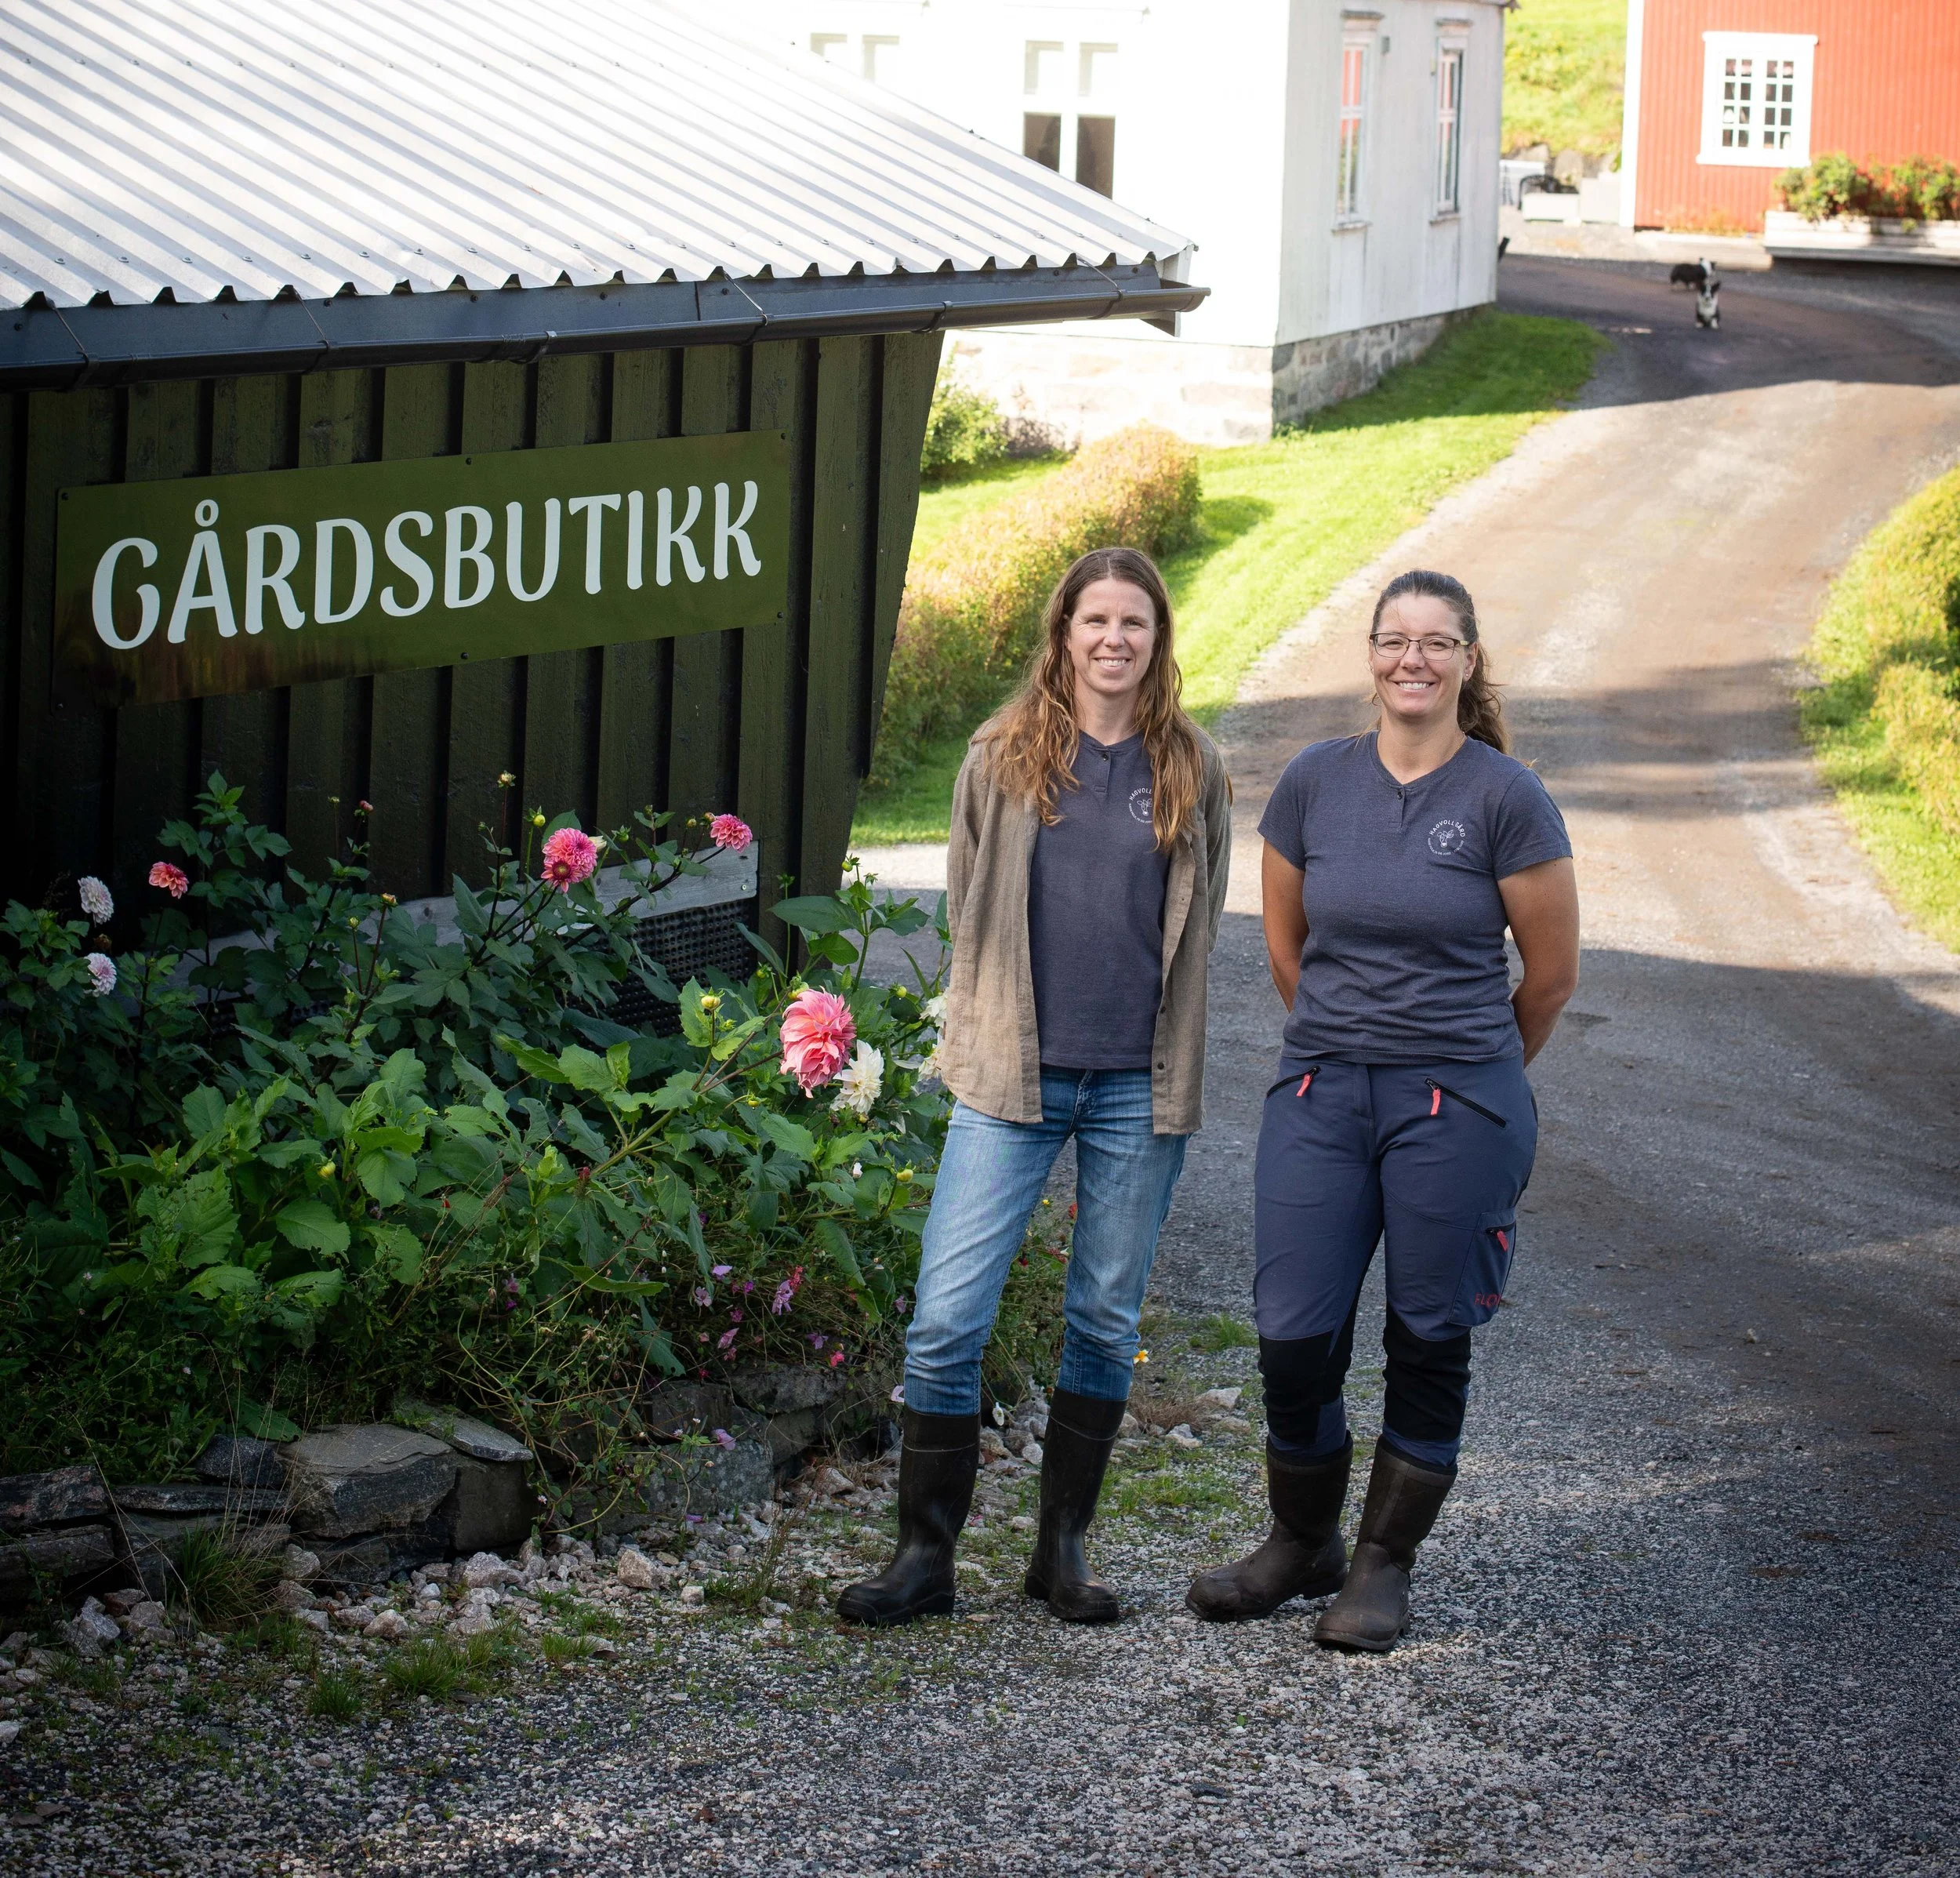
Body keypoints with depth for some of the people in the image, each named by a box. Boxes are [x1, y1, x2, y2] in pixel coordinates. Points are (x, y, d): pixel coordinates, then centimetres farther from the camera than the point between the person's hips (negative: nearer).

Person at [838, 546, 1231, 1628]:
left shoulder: (1192, 772, 5)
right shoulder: (1004, 754, 3)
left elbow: (1197, 928, 13)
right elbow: (964, 903, 11)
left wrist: (1157, 1041, 12)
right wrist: (994, 1024, 9)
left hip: (1140, 1087, 1)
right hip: (1014, 1075, -1)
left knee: (1106, 1322, 8)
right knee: (947, 1315, -7)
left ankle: (1064, 1548, 20)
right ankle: (926, 1552, 2)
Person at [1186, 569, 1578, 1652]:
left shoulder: (1506, 798, -6)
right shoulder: (1314, 783, 3)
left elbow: (1552, 972, 3)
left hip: (1459, 1104, -2)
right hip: (1319, 1096, 3)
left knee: (1429, 1345, 6)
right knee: (1293, 1335, -1)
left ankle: (1383, 1565, 21)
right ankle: (1300, 1544, 22)